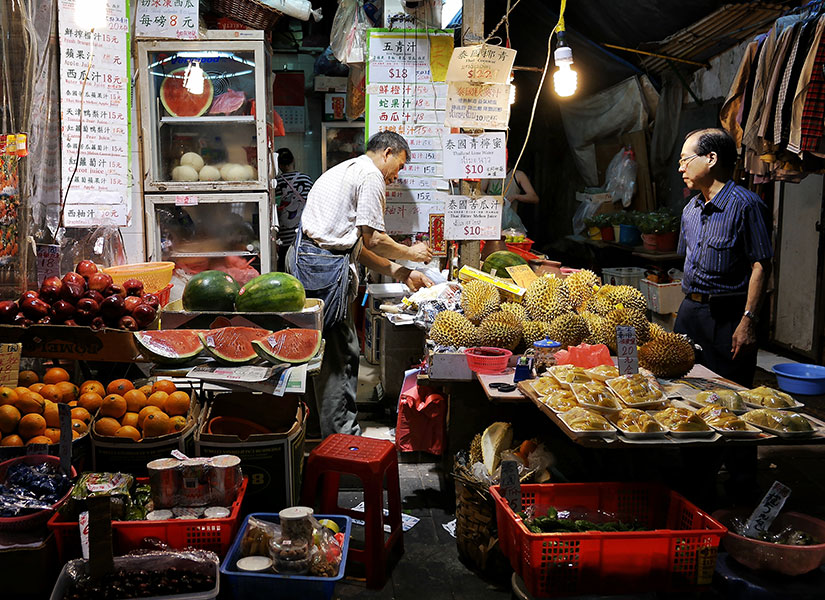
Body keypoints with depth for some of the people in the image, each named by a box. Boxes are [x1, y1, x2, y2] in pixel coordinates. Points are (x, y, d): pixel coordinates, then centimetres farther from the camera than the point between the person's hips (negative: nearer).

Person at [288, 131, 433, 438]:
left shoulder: (347, 170, 27)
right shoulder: (371, 175, -5)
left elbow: (357, 245, 23)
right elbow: (374, 240, -9)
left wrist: (400, 272, 19)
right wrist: (411, 253, 10)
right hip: (324, 266, -10)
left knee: (344, 350, 15)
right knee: (337, 354, -4)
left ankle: (342, 429, 23)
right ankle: (340, 437, 3)